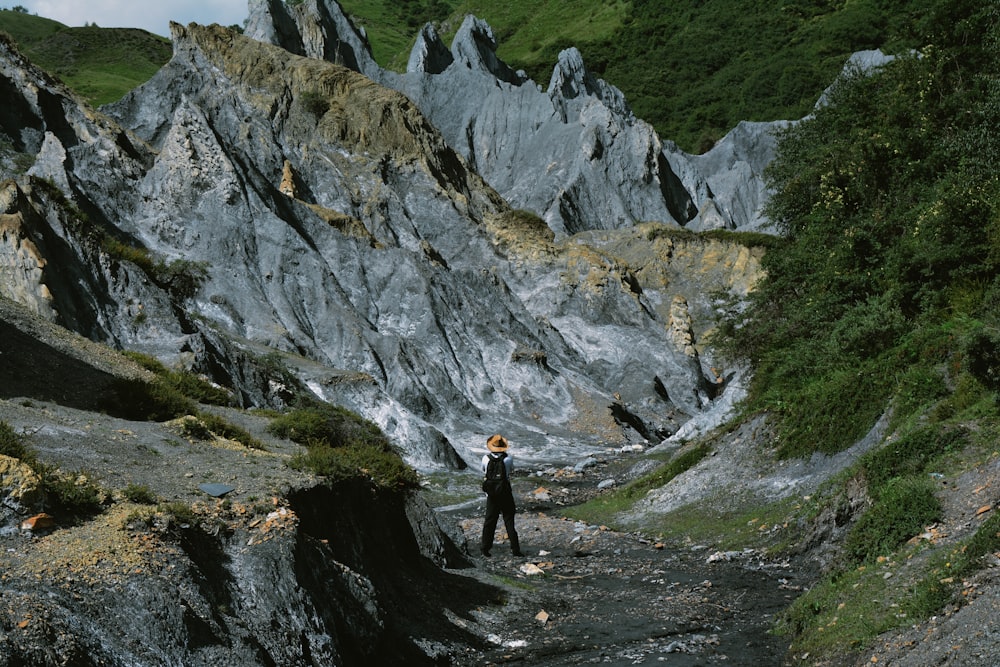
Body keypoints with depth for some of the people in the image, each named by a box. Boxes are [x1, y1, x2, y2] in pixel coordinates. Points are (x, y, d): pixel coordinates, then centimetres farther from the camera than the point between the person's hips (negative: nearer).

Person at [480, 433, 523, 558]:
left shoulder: (486, 458, -8)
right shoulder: (508, 459, -10)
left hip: (491, 493, 1)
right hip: (506, 492, -1)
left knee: (490, 520, 11)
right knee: (509, 520, 7)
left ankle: (485, 548, 17)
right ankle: (515, 548, 6)